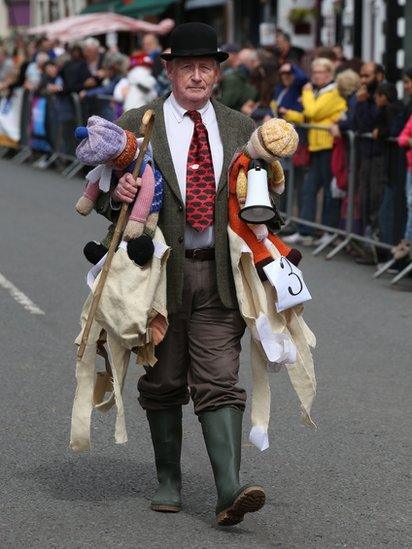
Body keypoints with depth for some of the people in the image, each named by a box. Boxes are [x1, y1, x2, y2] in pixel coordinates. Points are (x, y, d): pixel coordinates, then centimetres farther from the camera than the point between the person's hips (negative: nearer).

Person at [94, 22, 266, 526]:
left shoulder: (240, 130, 10)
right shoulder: (134, 126, 2)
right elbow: (101, 194, 3)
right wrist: (117, 194, -21)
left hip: (219, 275, 1)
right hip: (159, 271, 0)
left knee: (219, 381, -7)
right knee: (163, 383, 9)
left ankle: (229, 490, -14)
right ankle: (168, 480, 24)